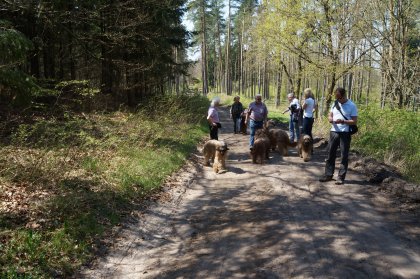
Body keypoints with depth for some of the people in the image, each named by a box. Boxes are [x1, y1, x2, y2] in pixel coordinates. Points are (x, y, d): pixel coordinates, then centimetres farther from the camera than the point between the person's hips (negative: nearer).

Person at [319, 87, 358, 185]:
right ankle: (328, 174, 15)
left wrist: (343, 121, -24)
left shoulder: (352, 106, -6)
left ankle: (341, 177, 7)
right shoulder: (335, 104, 9)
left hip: (345, 133, -5)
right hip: (334, 132, 5)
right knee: (331, 154, 7)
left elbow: (354, 121, -9)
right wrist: (330, 119, -10)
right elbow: (329, 115, 14)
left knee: (344, 156, 1)